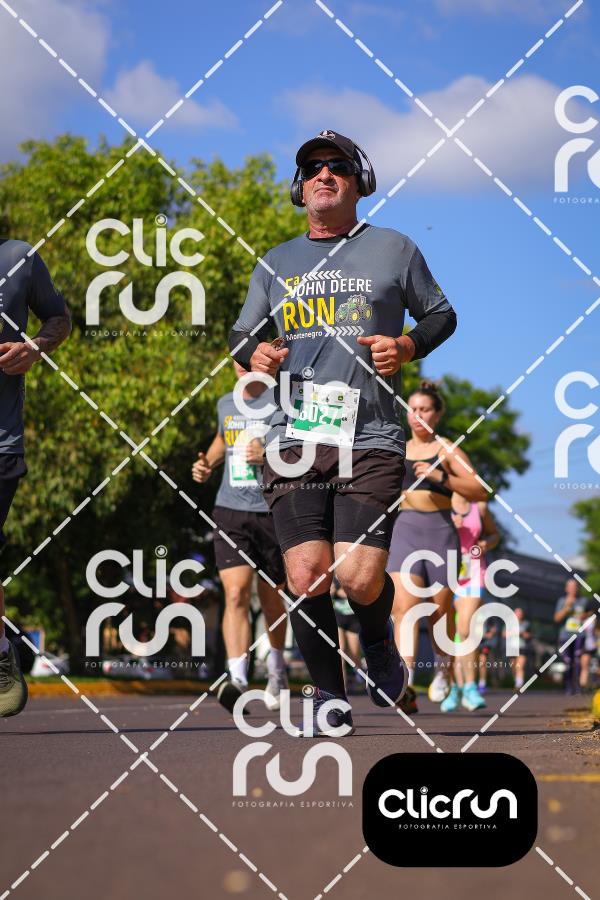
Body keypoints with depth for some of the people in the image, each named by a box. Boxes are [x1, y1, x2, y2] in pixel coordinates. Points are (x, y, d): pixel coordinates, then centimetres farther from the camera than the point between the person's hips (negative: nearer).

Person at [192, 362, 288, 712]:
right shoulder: (226, 404, 12)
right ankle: (237, 679, -28)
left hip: (274, 513, -2)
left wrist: (269, 454, -24)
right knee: (236, 594, -18)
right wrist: (208, 464, 14)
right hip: (230, 512, 2)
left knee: (273, 601, 12)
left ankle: (277, 666, 39)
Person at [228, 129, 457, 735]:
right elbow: (241, 336, 24)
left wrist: (408, 346, -2)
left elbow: (440, 315, 19)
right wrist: (254, 353, 0)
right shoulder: (275, 264, 17)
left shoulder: (393, 249, 10)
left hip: (370, 441, -2)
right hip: (294, 440, 2)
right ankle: (328, 693, 13)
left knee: (360, 578, -13)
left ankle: (378, 643, 22)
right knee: (306, 578, -9)